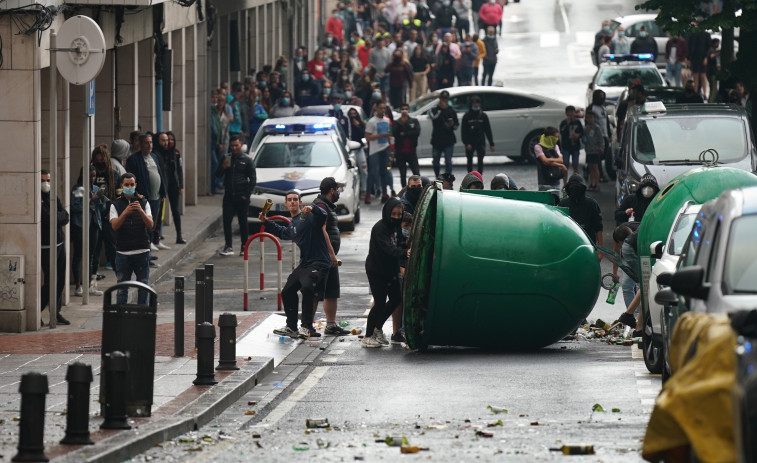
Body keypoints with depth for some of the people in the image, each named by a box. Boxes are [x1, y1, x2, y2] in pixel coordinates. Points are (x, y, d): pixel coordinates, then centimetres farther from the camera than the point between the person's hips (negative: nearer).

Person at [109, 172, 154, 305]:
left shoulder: (143, 202, 7)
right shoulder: (116, 205, 5)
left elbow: (150, 225, -3)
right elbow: (115, 226, -10)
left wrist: (141, 211, -21)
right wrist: (126, 212, -26)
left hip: (142, 251, 1)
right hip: (123, 253, -1)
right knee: (122, 289, 1)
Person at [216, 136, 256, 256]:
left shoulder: (246, 160, -1)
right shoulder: (227, 159, 10)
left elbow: (252, 179, -1)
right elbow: (218, 175, 11)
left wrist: (247, 195, -9)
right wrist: (223, 167, -11)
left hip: (241, 197, -3)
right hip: (229, 196, 3)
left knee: (243, 222, 4)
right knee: (226, 221, -6)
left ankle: (244, 248, 12)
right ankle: (228, 247, -5)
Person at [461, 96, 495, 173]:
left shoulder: (483, 116, 4)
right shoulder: (467, 116, -1)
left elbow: (488, 131, 6)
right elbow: (463, 131, -3)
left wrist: (491, 144, 3)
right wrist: (466, 143, -13)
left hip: (480, 143, 0)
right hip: (470, 143, 0)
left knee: (480, 161, -6)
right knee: (470, 161, 8)